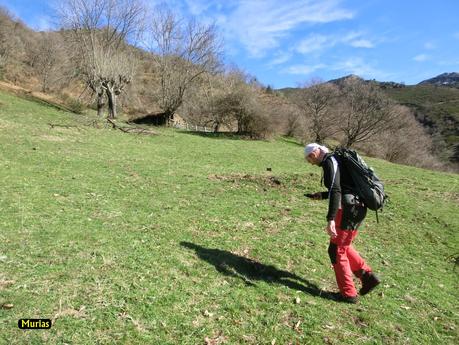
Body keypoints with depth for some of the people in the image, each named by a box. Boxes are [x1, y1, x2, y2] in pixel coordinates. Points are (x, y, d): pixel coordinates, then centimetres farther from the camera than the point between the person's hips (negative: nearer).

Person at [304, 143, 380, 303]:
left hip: (349, 210, -10)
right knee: (344, 246, 22)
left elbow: (335, 191, -25)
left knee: (337, 251, 2)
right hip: (357, 208, 10)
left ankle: (348, 293, 12)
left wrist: (330, 219, -30)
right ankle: (367, 275, 20)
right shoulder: (336, 160, 19)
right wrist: (322, 195, 28)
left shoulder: (329, 161, -12)